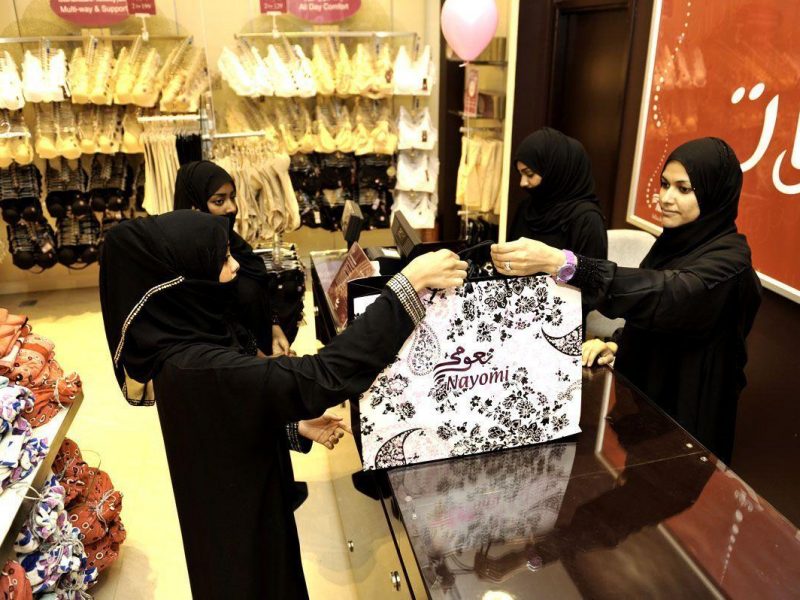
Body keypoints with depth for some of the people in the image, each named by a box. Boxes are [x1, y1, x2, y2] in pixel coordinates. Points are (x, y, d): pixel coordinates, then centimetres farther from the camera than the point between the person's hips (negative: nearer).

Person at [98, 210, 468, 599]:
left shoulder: (184, 341, -7)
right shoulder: (195, 367, -36)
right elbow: (320, 375, -41)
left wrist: (298, 423, 0)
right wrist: (409, 283, -40)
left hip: (237, 497, 8)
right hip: (238, 517, -8)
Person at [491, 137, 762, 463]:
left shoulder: (729, 261, -23)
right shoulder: (676, 240, 1)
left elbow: (663, 293, -42)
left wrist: (558, 262, -54)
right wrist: (617, 344, -10)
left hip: (683, 413, -7)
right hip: (641, 391, 7)